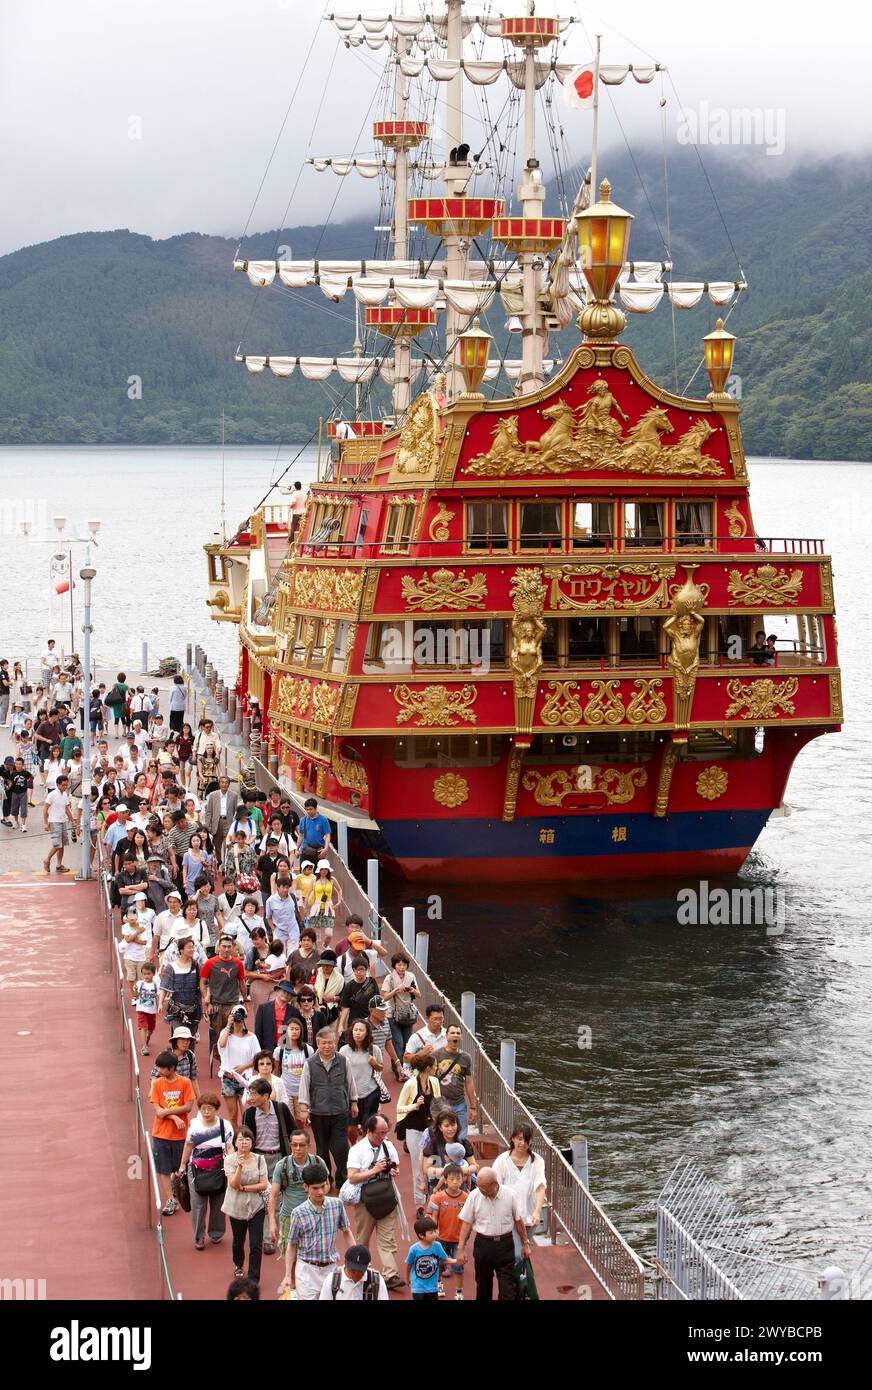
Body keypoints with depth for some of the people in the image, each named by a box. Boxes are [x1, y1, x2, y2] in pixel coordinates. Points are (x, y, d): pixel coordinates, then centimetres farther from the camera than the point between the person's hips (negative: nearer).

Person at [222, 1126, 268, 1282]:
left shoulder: (259, 1159, -6)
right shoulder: (230, 1160, -10)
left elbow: (264, 1185, -8)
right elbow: (233, 1184, -19)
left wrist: (243, 1188, -16)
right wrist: (240, 1166, -32)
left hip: (256, 1207, 0)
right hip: (237, 1207, 0)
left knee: (256, 1245, -7)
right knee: (238, 1240, 20)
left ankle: (253, 1279, 3)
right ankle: (238, 1265, 50)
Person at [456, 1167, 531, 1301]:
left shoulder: (510, 1194, -8)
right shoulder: (474, 1196, -8)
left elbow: (518, 1220, 4)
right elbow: (466, 1223, -1)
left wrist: (525, 1243, 11)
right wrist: (461, 1249, -1)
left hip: (505, 1244, -1)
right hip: (483, 1243, 1)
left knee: (507, 1286, -4)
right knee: (483, 1285, 13)